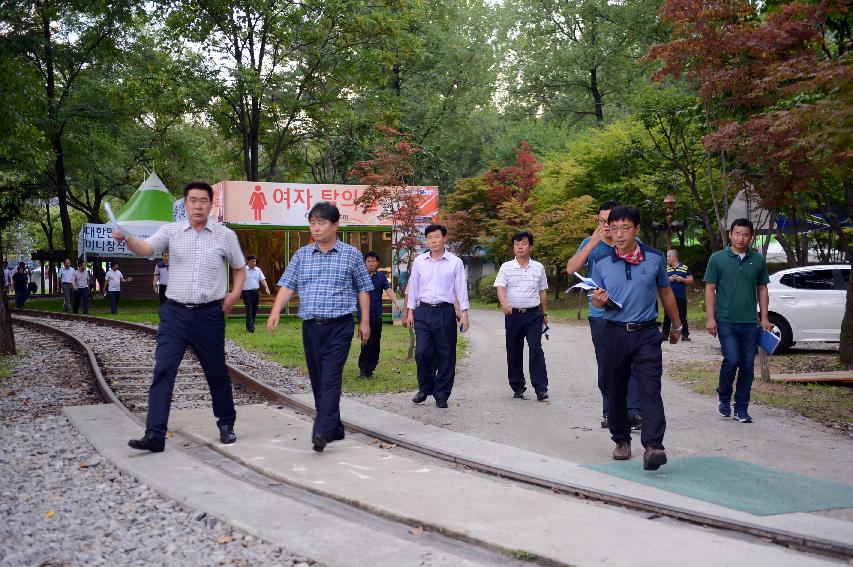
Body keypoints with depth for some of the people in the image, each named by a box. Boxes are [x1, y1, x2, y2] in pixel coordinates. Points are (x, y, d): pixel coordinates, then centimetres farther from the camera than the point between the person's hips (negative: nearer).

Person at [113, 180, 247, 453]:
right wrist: (126, 238, -35)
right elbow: (146, 249, -15)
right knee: (163, 370, -9)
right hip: (175, 313, 0)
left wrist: (235, 293, 2)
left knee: (217, 373, 11)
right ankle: (155, 435, -9)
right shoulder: (171, 231, 2)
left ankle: (226, 424, 31)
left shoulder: (225, 235, 3)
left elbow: (239, 268, 16)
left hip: (210, 315, 0)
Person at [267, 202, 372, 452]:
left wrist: (365, 321, 4)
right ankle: (335, 429, 20)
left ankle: (322, 432, -19)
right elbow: (287, 286, 4)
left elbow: (363, 289, 8)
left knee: (331, 379, -13)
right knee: (317, 380, 8)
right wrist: (275, 312, -11)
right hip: (311, 326, 4)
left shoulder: (351, 255, 4)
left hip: (339, 326, -4)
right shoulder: (301, 255, 10)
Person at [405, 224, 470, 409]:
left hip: (445, 312, -1)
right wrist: (410, 311, 9)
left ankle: (441, 395, 11)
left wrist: (464, 313, -5)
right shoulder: (419, 261, 8)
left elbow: (461, 289, 2)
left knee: (446, 355, 1)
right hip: (423, 312, 1)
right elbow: (413, 287, 13)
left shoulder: (455, 262, 2)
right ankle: (424, 388, 15)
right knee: (422, 352, -6)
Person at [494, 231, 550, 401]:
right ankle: (518, 387, 17)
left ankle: (541, 389, -11)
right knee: (514, 352, 6)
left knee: (536, 349, -10)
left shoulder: (538, 268, 9)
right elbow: (500, 287, -10)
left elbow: (543, 291, 16)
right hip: (513, 315, 0)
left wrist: (545, 313, 17)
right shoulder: (506, 267, 3)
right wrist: (504, 303, -28)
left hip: (534, 314, 0)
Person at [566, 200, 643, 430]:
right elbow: (571, 269, -9)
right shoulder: (590, 243, 5)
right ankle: (609, 411, 18)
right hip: (599, 314, 1)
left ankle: (634, 412, -7)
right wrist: (593, 243, -15)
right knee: (605, 367, 9)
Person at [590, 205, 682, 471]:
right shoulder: (602, 263, 3)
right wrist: (599, 300, -14)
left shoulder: (655, 258, 2)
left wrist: (676, 326, 23)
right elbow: (597, 302, 11)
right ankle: (621, 440, 25)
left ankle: (653, 446, -20)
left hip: (646, 333, -2)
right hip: (615, 334, 2)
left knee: (650, 389, -13)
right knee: (616, 390, 9)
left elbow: (666, 293, 15)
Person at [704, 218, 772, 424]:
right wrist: (710, 318, -6)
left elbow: (762, 289, 14)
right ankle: (723, 396, 13)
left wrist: (764, 318, 8)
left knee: (747, 366, 5)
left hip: (750, 322, 3)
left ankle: (741, 409, 15)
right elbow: (710, 289, 0)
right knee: (732, 360, -14)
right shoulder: (718, 258, 0)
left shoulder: (758, 260, 8)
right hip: (726, 321, -3)